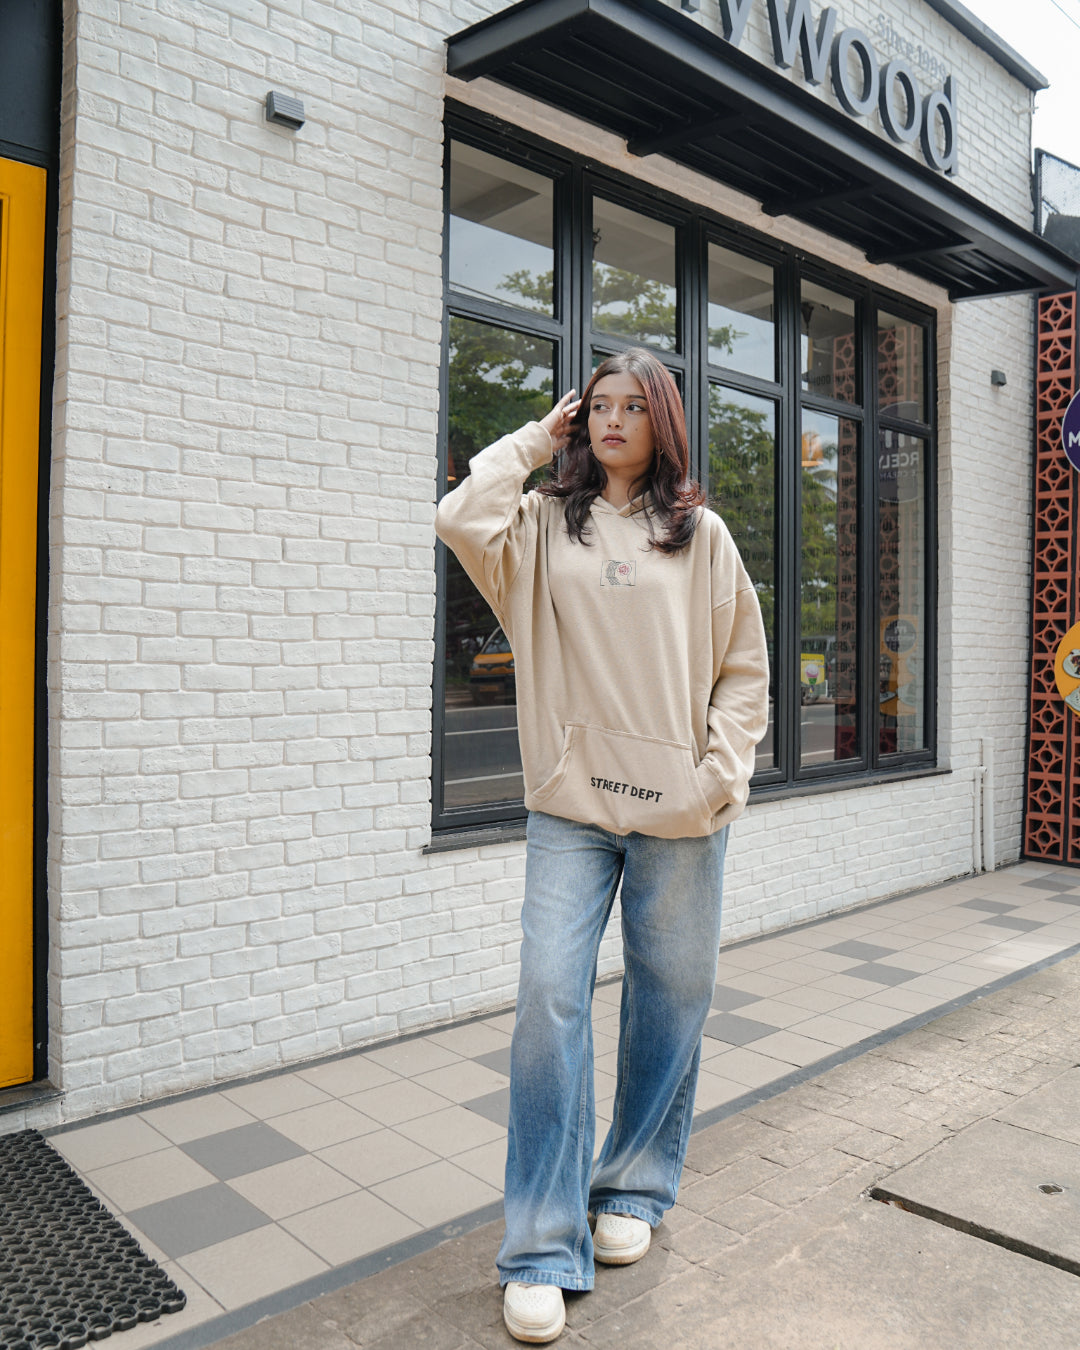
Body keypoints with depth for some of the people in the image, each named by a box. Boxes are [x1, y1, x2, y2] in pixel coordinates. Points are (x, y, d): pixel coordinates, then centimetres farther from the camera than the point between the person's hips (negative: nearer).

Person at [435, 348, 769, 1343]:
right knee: (551, 994, -7)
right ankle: (543, 1249, 6)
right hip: (571, 804, 0)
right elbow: (461, 521, -11)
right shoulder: (544, 525, 9)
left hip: (680, 812, 1)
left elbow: (744, 667, 9)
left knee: (670, 998, 10)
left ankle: (633, 1190, 33)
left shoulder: (701, 535, 9)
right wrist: (536, 439, 2)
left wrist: (724, 771, -3)